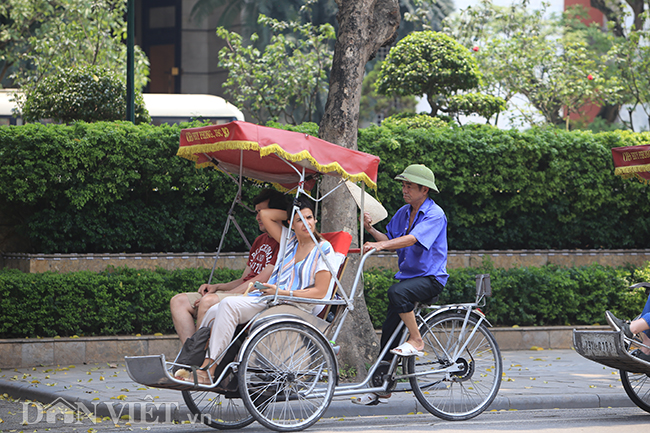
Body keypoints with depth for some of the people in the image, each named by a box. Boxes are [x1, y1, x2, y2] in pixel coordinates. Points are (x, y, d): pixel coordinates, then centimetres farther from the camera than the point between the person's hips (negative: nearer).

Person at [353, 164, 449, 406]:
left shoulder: (434, 214, -13)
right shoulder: (403, 213, 12)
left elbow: (412, 239, -27)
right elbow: (391, 242, 14)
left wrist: (380, 245, -37)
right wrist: (371, 230, -2)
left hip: (430, 278, -8)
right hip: (407, 275, 8)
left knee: (397, 292, -36)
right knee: (389, 330, 2)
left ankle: (416, 341, -19)